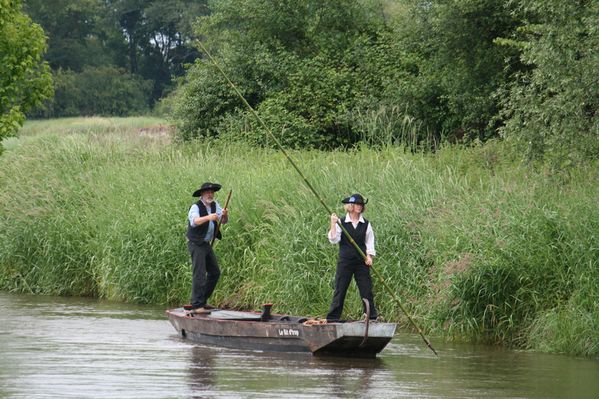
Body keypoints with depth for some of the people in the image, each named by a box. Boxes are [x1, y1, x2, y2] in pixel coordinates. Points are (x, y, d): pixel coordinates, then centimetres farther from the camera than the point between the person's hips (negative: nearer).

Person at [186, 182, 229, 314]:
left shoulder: (214, 205, 6)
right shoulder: (196, 207, -16)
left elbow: (224, 221, 0)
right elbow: (194, 221, -36)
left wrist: (224, 215, -23)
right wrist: (208, 217, -52)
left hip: (206, 244, 8)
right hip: (196, 244, -8)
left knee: (215, 273, 13)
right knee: (199, 274, -14)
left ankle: (202, 301, 23)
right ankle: (197, 306, -16)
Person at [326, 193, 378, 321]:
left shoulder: (366, 224, 7)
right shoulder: (341, 222, 0)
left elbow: (369, 242, 10)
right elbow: (333, 239, -8)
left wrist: (369, 256, -4)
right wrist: (333, 224, -18)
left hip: (362, 262, 2)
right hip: (345, 261, -2)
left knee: (367, 290, 1)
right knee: (340, 290, -1)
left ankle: (372, 317, 8)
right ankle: (332, 318, 3)